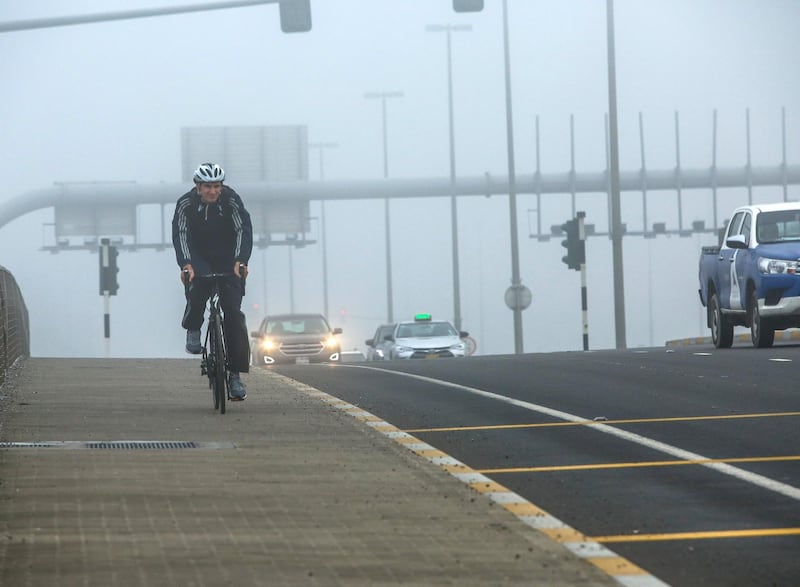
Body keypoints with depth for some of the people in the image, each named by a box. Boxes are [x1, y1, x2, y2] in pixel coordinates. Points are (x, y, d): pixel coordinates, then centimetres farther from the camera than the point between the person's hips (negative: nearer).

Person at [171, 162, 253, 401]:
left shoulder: (231, 201, -16)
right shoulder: (186, 204, -14)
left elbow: (244, 230, -24)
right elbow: (180, 234, -23)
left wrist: (240, 262, -40)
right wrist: (186, 265, -39)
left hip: (228, 259, 0)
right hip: (199, 258, 0)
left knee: (233, 313, -10)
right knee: (197, 285, -34)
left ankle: (235, 373, -6)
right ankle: (193, 329, -6)